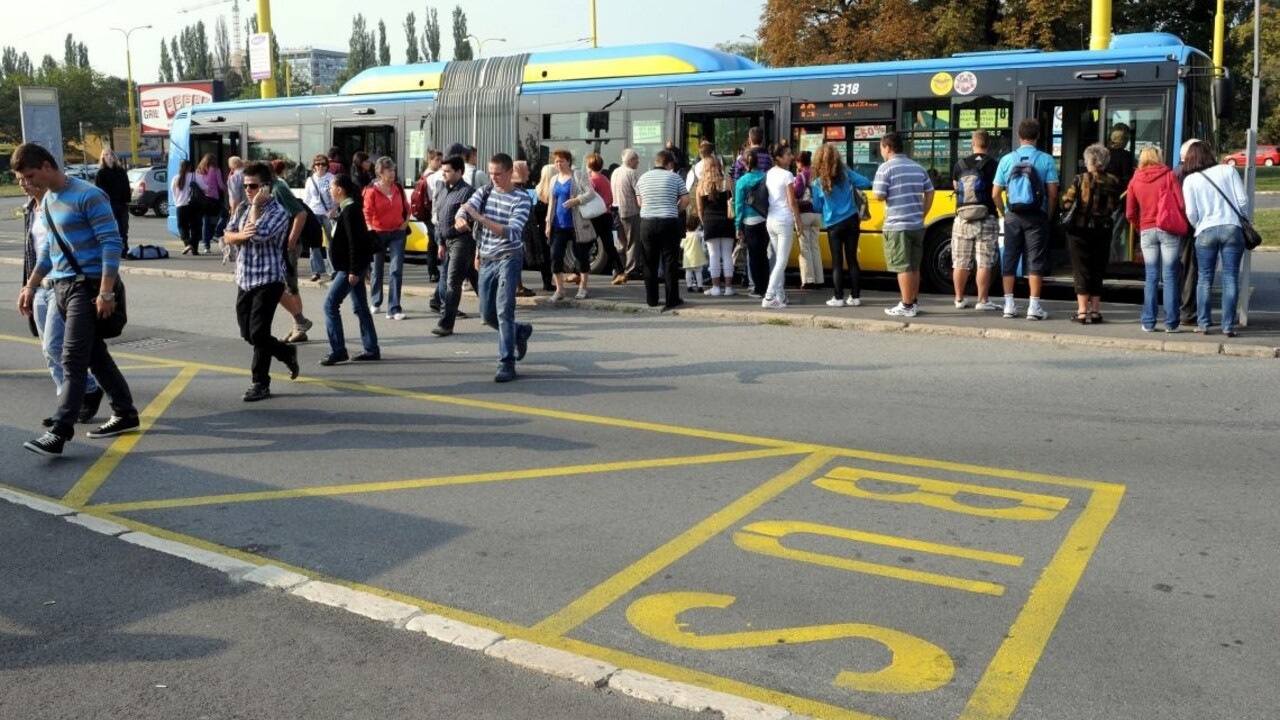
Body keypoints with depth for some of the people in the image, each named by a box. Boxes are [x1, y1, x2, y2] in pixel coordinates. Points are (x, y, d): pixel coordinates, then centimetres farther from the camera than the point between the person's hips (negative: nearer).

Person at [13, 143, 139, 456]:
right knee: (94, 354, 13)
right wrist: (30, 286, 20)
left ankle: (59, 431, -11)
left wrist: (106, 292, -21)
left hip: (87, 286, -9)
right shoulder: (48, 200, 14)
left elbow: (112, 244, -17)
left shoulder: (88, 196, -13)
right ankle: (125, 414, 22)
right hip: (61, 287, 9)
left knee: (73, 359, -10)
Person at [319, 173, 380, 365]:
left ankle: (338, 351, -5)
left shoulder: (350, 210, -17)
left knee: (330, 305, -7)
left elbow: (354, 242, -22)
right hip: (352, 267, 10)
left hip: (350, 267, -10)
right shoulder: (347, 208, 14)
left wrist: (354, 270, -23)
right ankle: (371, 350, 15)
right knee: (360, 308, 11)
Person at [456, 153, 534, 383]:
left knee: (504, 310, -15)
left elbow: (511, 233, -22)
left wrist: (479, 217, -29)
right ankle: (520, 331, 38)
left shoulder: (521, 199, -10)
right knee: (487, 314, 11)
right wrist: (460, 219, -26)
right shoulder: (484, 193, 7)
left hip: (509, 258, -6)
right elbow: (464, 210, -5)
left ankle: (507, 363, -12)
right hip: (486, 260, 6)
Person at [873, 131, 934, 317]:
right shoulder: (918, 168, 12)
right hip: (917, 225, 7)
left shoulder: (886, 168, -8)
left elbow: (879, 196, -12)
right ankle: (913, 303, 20)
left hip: (897, 225, -7)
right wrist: (922, 215, 17)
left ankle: (906, 306, -4)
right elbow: (929, 193, 14)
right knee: (914, 267, 13)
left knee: (903, 267, -4)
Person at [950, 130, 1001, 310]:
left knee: (960, 263, 9)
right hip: (986, 220, -3)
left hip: (963, 219, 3)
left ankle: (959, 299, 16)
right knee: (984, 263, 0)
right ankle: (983, 300, 0)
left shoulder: (960, 164, 3)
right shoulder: (993, 165, -5)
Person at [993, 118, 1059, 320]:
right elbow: (1052, 193, -6)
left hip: (1012, 216, 2)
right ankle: (1034, 306, 0)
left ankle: (1009, 304, 11)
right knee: (1035, 260, 2)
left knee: (1009, 259, 9)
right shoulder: (1046, 160, -4)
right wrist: (1048, 216, 8)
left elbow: (996, 193, 1)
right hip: (1036, 216, -1)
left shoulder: (1007, 159, 1)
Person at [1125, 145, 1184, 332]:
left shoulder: (1135, 181, 7)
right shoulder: (1169, 176, -1)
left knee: (1151, 277, 7)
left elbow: (1130, 213, 9)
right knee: (1170, 276, 0)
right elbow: (1182, 204, -5)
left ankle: (1148, 322, 5)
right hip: (1169, 230, -2)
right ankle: (1171, 322, 1)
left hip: (1146, 231, 2)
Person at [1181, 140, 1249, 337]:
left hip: (1205, 231, 0)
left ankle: (1203, 324, 7)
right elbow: (1243, 200, 0)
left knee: (1205, 278, 9)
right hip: (1232, 228, 0)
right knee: (1230, 278, 3)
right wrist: (1236, 216, 17)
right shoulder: (1228, 170, 2)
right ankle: (1228, 326, 2)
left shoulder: (1189, 180, 1)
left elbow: (1191, 213, -3)